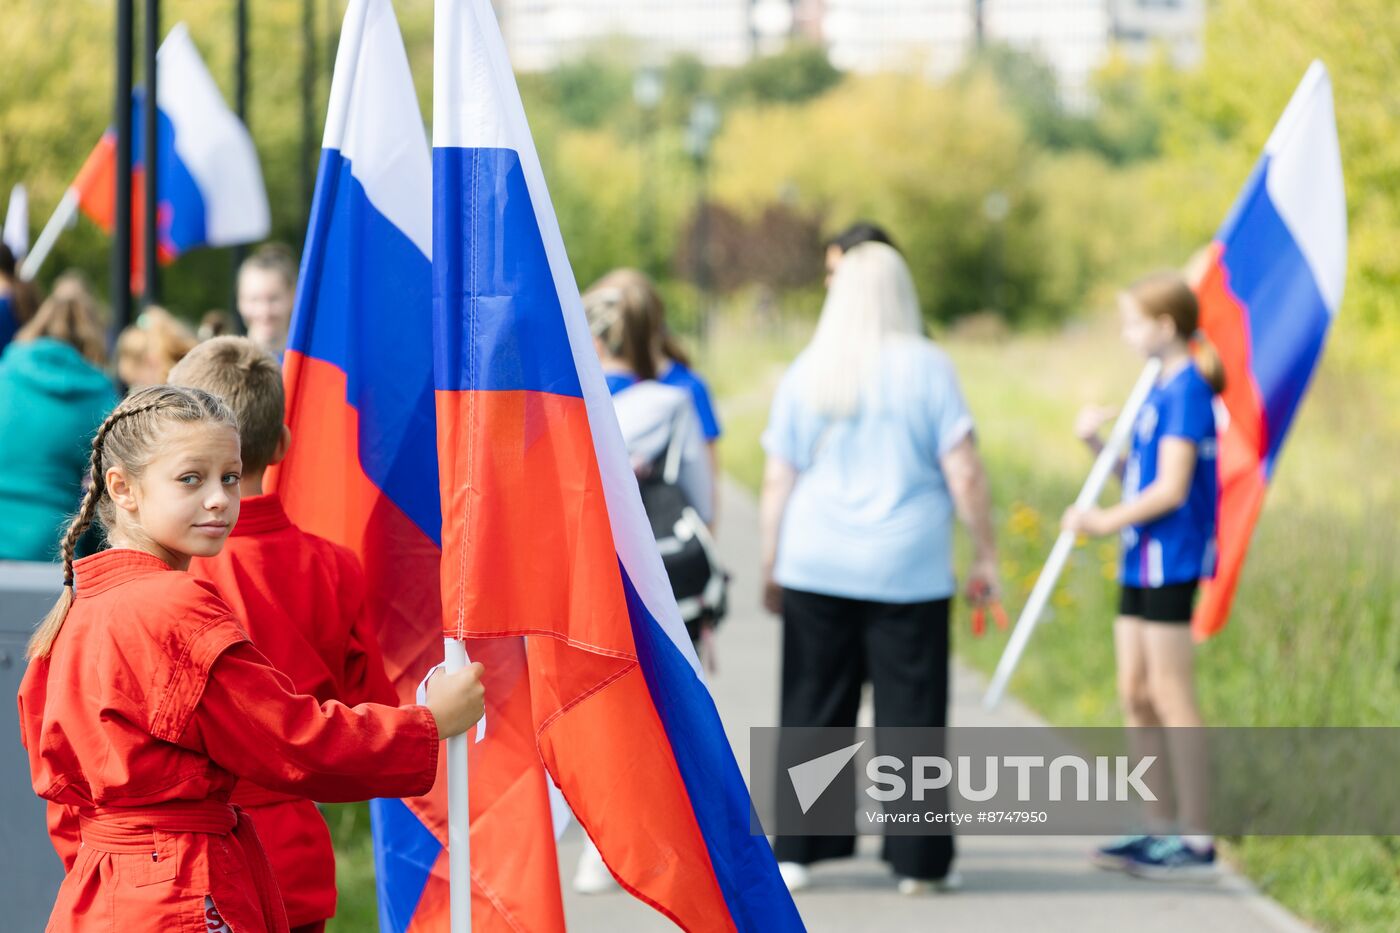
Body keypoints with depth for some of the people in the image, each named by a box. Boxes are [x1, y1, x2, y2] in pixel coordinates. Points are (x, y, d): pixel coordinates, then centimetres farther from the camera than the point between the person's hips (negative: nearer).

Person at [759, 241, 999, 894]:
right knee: (911, 714, 4)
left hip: (815, 569, 2)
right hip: (909, 570, -2)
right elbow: (964, 475, -5)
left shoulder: (805, 374, 3)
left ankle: (796, 852, 10)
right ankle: (918, 862, 6)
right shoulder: (927, 368, -3)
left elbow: (777, 483, 5)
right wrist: (985, 557, 3)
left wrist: (771, 569, 14)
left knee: (812, 713, 8)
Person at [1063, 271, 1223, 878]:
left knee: (1171, 698, -6)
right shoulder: (1163, 390, 15)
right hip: (1143, 560, 10)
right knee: (1135, 693, 12)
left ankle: (1196, 841, -1)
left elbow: (1170, 488, -20)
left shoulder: (1186, 390, -15)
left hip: (1171, 559, -10)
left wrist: (1107, 522, -14)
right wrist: (1098, 444, 5)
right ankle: (1157, 829, 20)